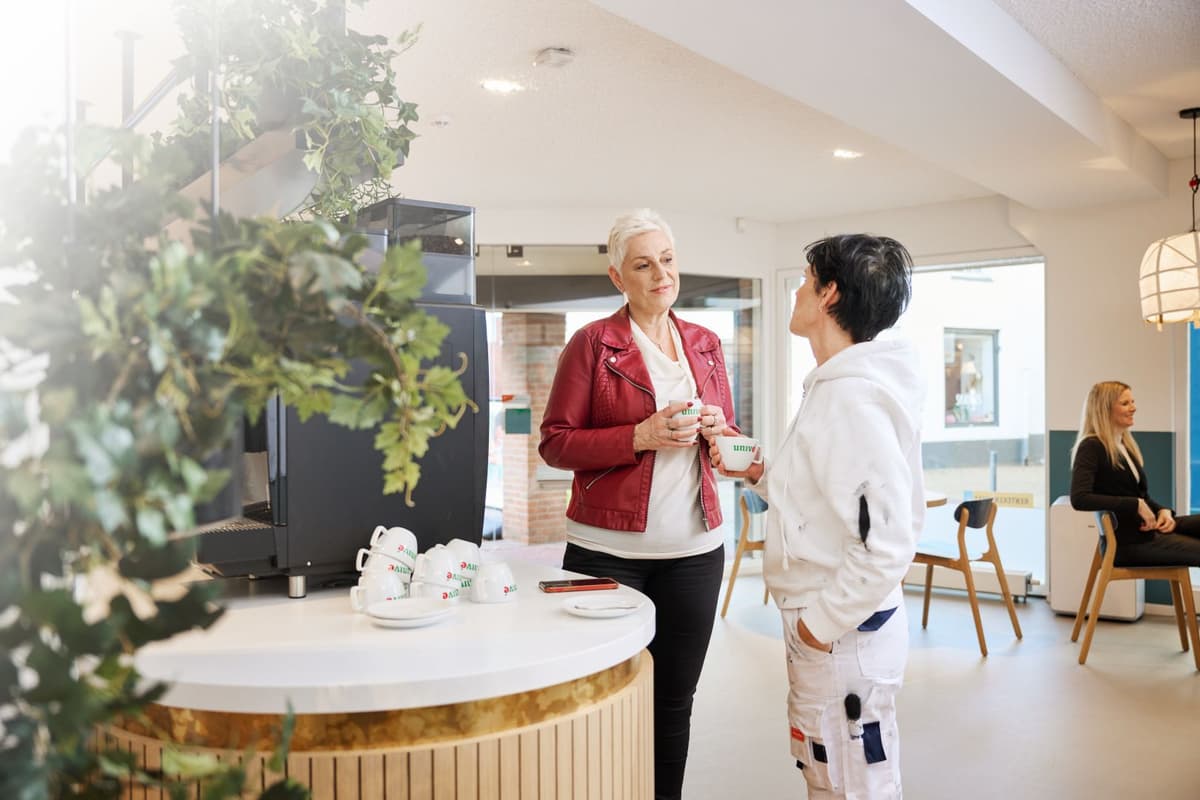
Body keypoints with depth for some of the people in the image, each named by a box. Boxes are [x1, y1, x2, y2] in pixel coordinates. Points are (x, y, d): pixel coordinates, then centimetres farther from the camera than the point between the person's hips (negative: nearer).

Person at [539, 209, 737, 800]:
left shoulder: (706, 344, 12)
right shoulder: (592, 342, -3)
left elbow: (727, 437, 20)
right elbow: (555, 442, -7)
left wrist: (716, 430, -4)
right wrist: (641, 436, -18)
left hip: (694, 548, 4)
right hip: (608, 550, -4)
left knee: (674, 699, 13)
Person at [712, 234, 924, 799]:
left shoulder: (852, 397, -23)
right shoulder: (833, 386, 8)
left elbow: (887, 540, -28)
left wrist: (826, 623, -19)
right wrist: (761, 474, 4)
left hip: (845, 637, -10)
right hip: (817, 625, 10)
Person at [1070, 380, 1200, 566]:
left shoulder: (1127, 446, 17)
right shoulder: (1091, 448, -11)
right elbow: (1079, 499, -26)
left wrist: (1163, 511, 0)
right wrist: (1136, 505, -22)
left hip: (1148, 527, 9)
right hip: (1127, 540, -9)